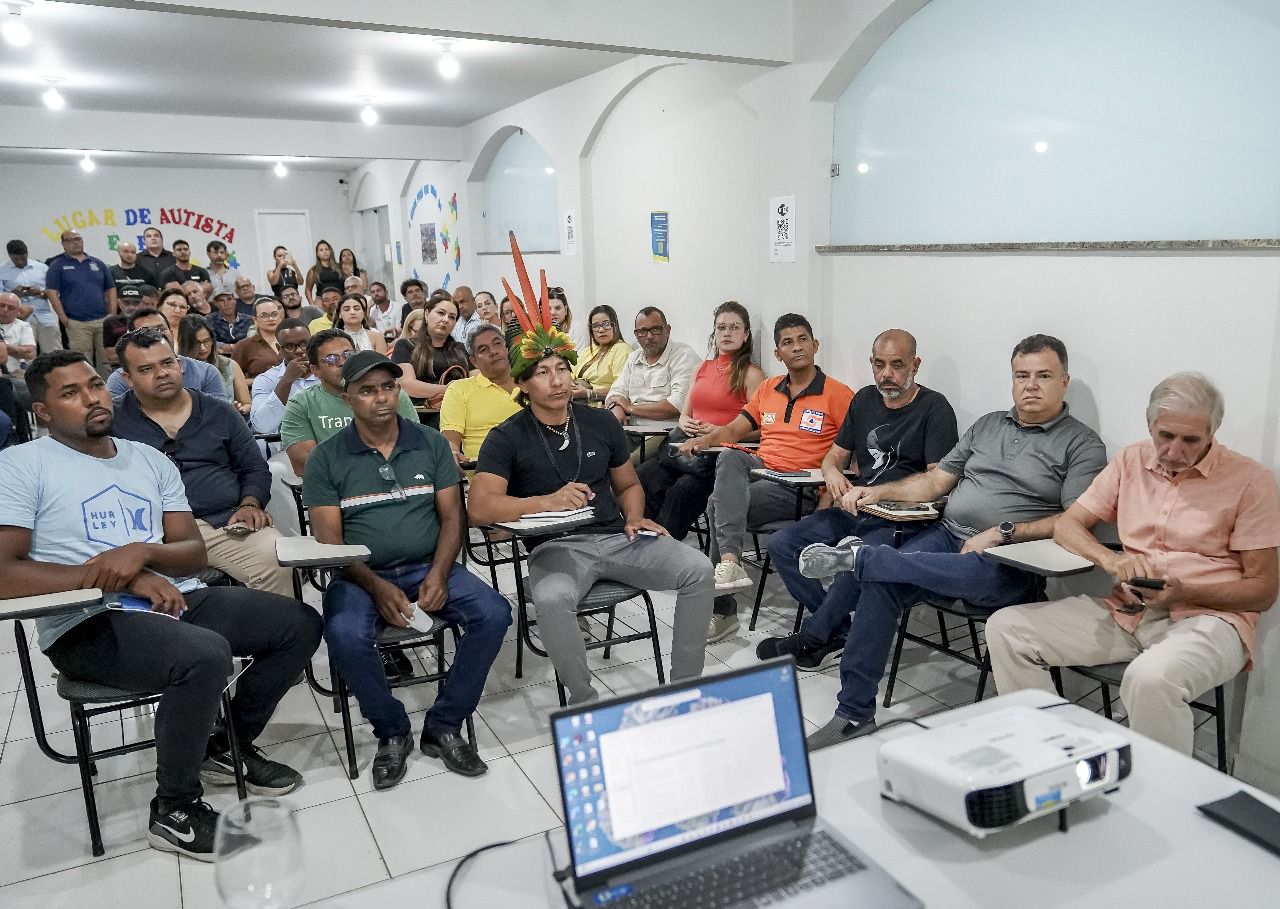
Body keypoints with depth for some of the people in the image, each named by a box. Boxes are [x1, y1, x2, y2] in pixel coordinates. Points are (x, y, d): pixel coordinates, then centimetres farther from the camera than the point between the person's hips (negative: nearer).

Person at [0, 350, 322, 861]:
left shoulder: (150, 459, 15)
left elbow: (195, 553, 10)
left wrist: (142, 552, -14)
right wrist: (119, 577, -18)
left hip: (177, 600, 6)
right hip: (87, 623, -6)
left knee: (300, 625, -4)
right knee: (206, 656, -34)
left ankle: (227, 744, 17)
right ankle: (173, 807, -8)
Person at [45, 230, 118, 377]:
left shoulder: (98, 263, 14)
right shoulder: (57, 265, 4)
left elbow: (111, 289, 14)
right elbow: (52, 293, -3)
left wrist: (112, 315, 3)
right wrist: (64, 319, -10)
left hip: (103, 320, 3)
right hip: (76, 323, -3)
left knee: (107, 360, 4)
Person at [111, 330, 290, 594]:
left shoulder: (219, 413, 19)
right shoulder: (112, 420, 12)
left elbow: (254, 468, 20)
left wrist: (250, 504, 0)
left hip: (227, 523, 2)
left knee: (279, 562, -26)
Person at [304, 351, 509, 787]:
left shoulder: (431, 443, 6)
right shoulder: (326, 458, 1)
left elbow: (451, 516, 4)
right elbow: (328, 539, -4)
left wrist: (439, 574, -14)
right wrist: (377, 586, -19)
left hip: (429, 567, 2)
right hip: (361, 575, -2)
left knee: (493, 613, -23)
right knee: (345, 636, -33)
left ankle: (444, 726, -4)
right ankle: (392, 732, -5)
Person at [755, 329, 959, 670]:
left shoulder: (934, 408, -4)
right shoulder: (865, 399, 15)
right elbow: (836, 454, 21)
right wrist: (833, 473, -4)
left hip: (902, 518, -7)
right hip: (855, 510, 7)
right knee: (781, 544, -10)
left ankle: (810, 639, -13)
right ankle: (838, 633, -11)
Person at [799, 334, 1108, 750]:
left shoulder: (1082, 444, 3)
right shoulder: (987, 425, 21)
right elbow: (936, 481, 19)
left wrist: (1002, 533, -18)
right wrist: (878, 491, 4)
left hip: (1009, 561, -4)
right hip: (947, 536, 5)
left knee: (988, 575, -41)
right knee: (880, 582, -24)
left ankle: (859, 556, -27)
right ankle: (854, 715, -17)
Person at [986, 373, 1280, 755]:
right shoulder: (1131, 461, 9)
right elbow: (1067, 525, 10)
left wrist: (1185, 593, -20)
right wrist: (1109, 559, -11)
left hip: (1207, 616, -5)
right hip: (1126, 611, 5)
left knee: (1151, 678, -40)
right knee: (1006, 628, -13)